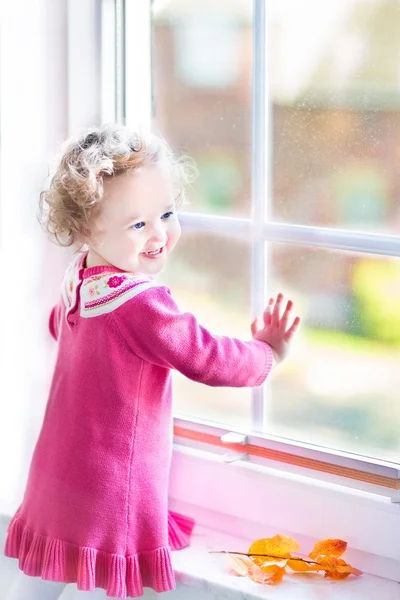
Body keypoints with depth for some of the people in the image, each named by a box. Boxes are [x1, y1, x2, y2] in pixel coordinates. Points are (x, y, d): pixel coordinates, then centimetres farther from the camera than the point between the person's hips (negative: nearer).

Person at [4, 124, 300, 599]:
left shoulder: (77, 281, 4)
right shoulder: (142, 304, -25)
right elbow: (208, 359, -17)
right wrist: (270, 351, 0)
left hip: (55, 480, 9)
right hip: (112, 495, -9)